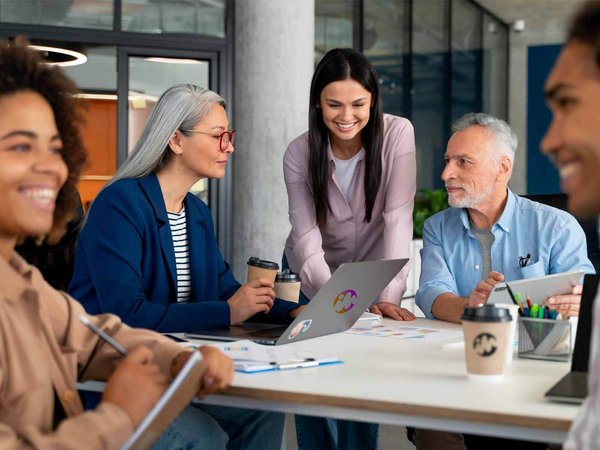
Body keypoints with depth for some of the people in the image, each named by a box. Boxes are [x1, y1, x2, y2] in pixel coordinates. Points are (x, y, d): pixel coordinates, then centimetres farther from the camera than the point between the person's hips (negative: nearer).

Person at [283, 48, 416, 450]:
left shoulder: (397, 135, -20)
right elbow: (306, 238, -25)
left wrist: (389, 295, -35)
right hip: (315, 279, 1)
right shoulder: (299, 154, -18)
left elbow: (398, 217, -26)